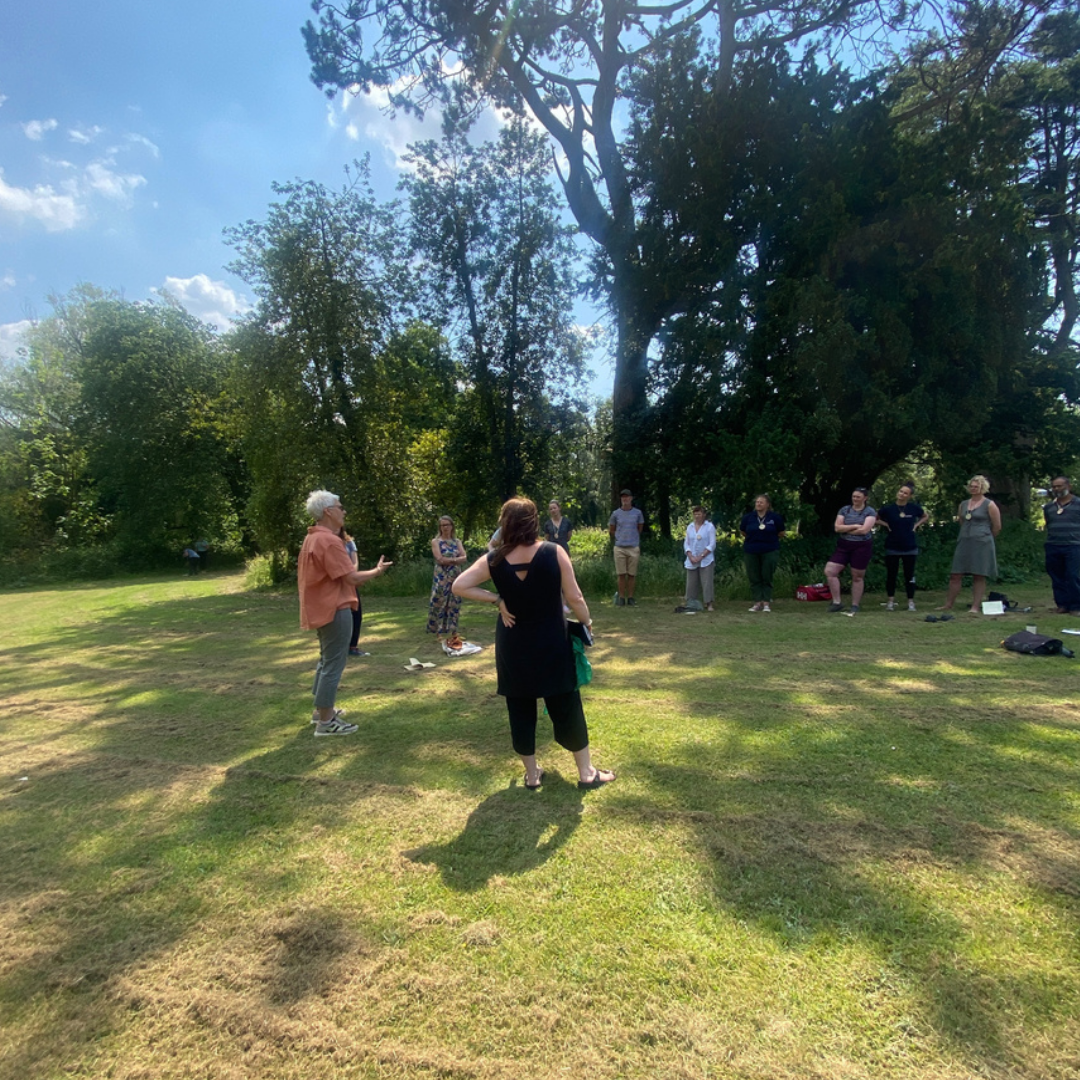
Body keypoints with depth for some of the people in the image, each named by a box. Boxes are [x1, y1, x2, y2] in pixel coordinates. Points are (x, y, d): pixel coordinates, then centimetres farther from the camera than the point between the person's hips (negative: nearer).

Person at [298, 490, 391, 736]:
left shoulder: (313, 538, 10)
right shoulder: (330, 541, -21)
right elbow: (352, 578, -22)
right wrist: (378, 570, -7)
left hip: (322, 607, 10)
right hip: (335, 609, -10)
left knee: (326, 659, 21)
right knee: (334, 663, -3)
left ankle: (321, 710, 30)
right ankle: (325, 722, 3)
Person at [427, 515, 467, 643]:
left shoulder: (457, 541, 11)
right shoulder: (435, 541, 0)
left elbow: (464, 557, -2)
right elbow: (440, 559, -13)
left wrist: (448, 560, -15)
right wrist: (455, 559, -9)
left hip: (455, 576, 4)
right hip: (441, 577, -4)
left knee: (454, 603, 6)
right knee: (439, 603, -4)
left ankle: (453, 631, 14)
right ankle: (439, 632, 2)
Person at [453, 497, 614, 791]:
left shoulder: (494, 560, -7)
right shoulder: (554, 553, -13)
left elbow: (458, 586, -7)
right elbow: (574, 597, -11)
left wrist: (496, 600, -5)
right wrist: (587, 623, 6)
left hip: (513, 647, 2)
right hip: (552, 643, -1)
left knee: (520, 710, 14)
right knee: (567, 708, 10)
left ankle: (532, 774, 25)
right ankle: (587, 773, 21)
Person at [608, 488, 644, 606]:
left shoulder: (638, 513, 4)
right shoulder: (616, 513, 4)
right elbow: (611, 531, 15)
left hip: (634, 547, 0)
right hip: (619, 548, 0)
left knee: (632, 574, 3)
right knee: (621, 574, 2)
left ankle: (630, 597, 10)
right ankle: (621, 598, 8)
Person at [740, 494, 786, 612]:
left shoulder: (775, 517, -3)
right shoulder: (748, 517, 2)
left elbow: (781, 533, 7)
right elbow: (742, 532, 15)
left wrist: (770, 538, 4)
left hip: (770, 551, -2)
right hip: (751, 552, 2)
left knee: (767, 578, 2)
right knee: (754, 578, 3)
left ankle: (766, 603, 6)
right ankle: (757, 602, 9)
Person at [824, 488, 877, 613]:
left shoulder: (870, 512, -3)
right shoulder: (844, 510, 7)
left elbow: (864, 530, -16)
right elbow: (837, 527, -3)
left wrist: (845, 529, -6)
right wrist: (854, 526, -12)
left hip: (861, 547, -4)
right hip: (843, 546, 4)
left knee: (857, 577, 4)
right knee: (830, 571, -7)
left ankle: (855, 606, 17)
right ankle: (837, 602, 2)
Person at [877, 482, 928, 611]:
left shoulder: (914, 508, -1)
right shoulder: (888, 509, -4)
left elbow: (926, 516, 18)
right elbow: (876, 519, 12)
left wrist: (917, 524, 3)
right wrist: (885, 524, -4)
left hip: (910, 548, 1)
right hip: (892, 548, -1)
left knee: (909, 575, 6)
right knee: (891, 574, 4)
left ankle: (911, 602, 13)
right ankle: (890, 601, 13)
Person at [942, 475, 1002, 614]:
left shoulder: (989, 505, -2)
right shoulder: (963, 504, 13)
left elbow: (997, 527, 1)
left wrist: (984, 537, 11)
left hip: (981, 544, -5)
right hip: (964, 543, 5)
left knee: (979, 576, -1)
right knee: (955, 575, 2)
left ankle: (975, 607, 3)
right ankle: (948, 605, 6)